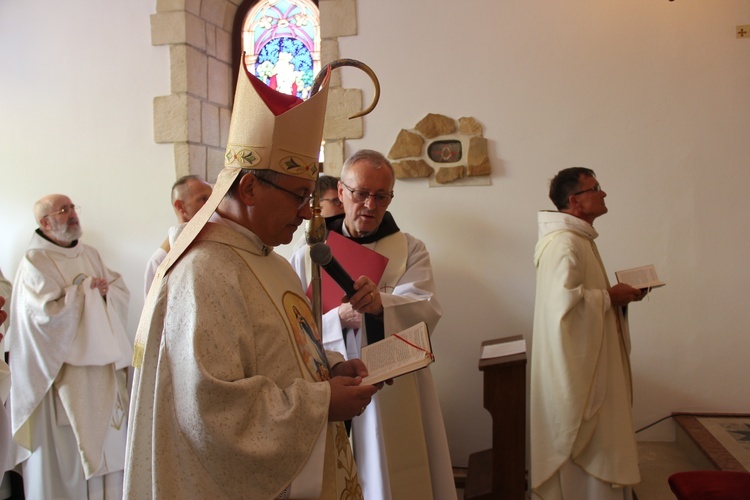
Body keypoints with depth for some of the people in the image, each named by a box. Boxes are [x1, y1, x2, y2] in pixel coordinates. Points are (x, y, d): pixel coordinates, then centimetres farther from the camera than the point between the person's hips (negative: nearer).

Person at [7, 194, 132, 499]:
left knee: (108, 442, 11)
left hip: (103, 366, 6)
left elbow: (122, 293, 9)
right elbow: (46, 313, -20)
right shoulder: (34, 262, -9)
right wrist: (83, 290, -12)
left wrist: (104, 289, -10)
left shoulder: (90, 254, 11)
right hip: (62, 369, -6)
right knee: (67, 449, 1)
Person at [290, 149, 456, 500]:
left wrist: (381, 304, -33)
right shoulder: (309, 256, 5)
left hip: (398, 396, 0)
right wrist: (339, 319, -20)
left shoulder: (410, 250, 4)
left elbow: (426, 311, -13)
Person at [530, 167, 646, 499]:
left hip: (588, 360, 11)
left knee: (592, 446, 19)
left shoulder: (577, 238, 14)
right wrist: (610, 298, -18)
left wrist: (616, 294, 7)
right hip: (577, 362, -11)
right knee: (586, 449, 1)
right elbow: (564, 300, -32)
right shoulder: (564, 243, -20)